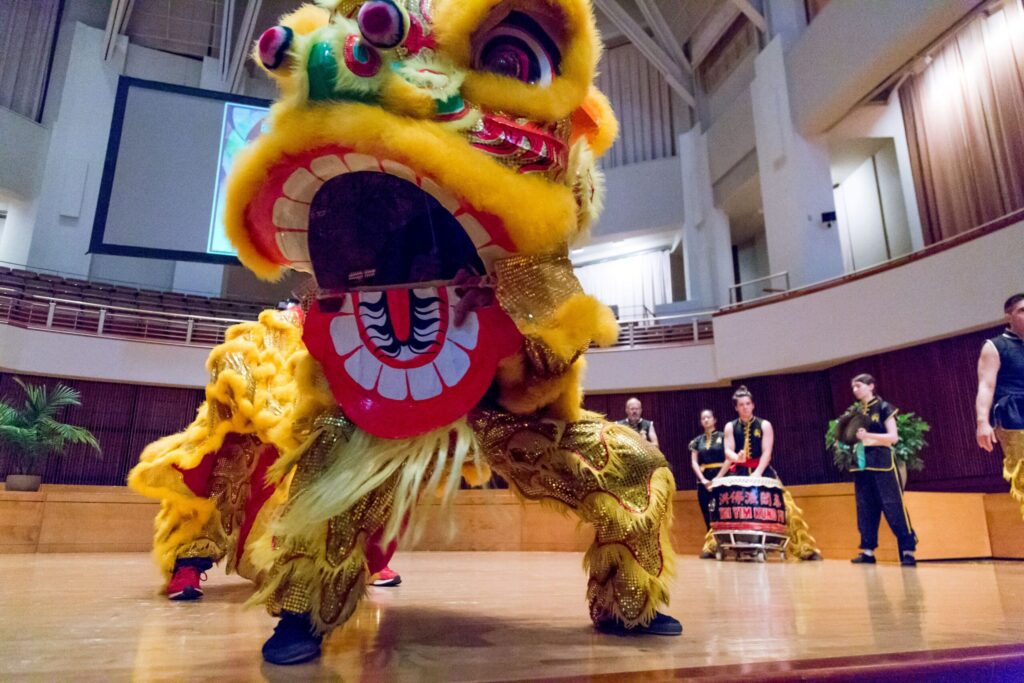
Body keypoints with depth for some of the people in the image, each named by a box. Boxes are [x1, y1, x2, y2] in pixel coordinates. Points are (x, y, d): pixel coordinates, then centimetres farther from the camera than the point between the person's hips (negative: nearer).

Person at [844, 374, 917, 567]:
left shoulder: (884, 408, -1)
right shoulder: (855, 412, 14)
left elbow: (894, 437, -10)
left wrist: (868, 435, -22)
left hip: (882, 462, -5)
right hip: (861, 463, 6)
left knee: (893, 507, -7)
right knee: (865, 509, 5)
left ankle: (908, 551, -1)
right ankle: (867, 551, 8)